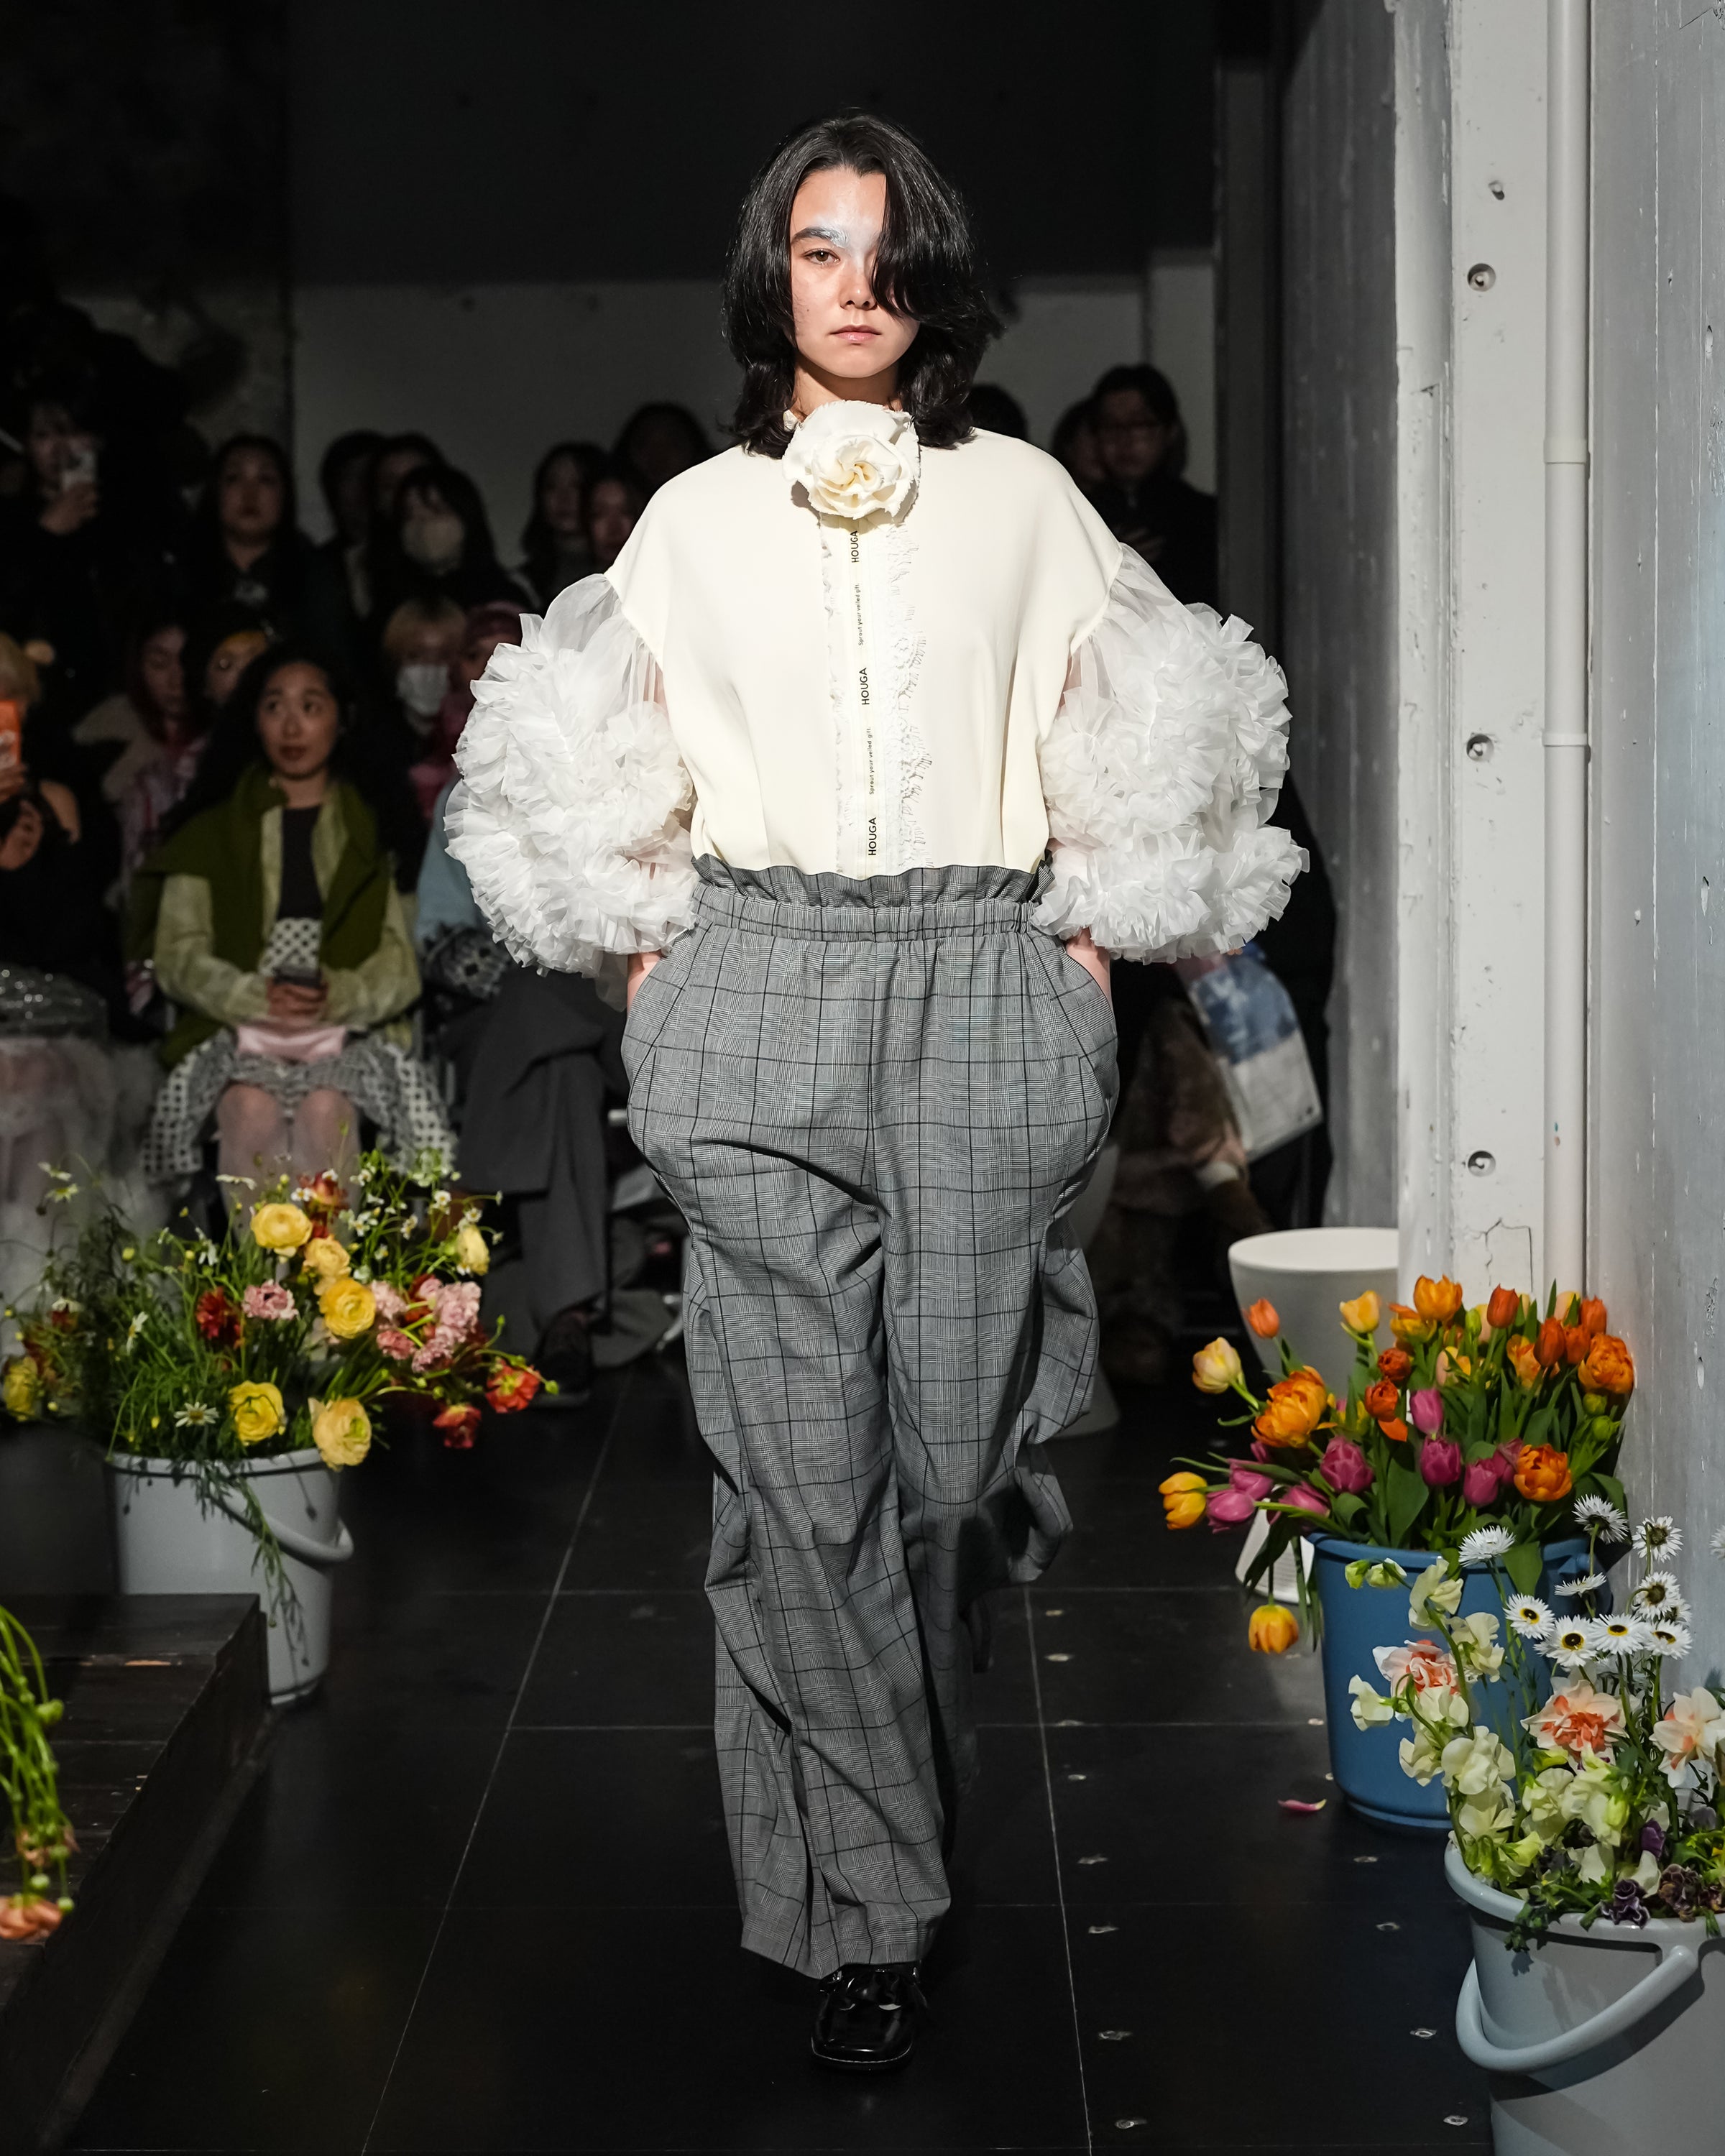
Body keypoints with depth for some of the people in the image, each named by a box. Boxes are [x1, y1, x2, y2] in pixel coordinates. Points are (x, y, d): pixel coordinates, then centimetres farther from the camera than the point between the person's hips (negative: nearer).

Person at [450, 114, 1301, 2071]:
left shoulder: (1024, 497, 12)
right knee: (799, 1462, -6)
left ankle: (882, 1795, 26)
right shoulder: (695, 516, 12)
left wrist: (1080, 983, 3)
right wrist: (658, 1005, 6)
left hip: (985, 998, 0)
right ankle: (869, 1905, 4)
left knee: (957, 1442, 0)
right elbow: (615, 795, 16)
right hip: (757, 997, 0)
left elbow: (1114, 770, 13)